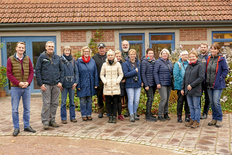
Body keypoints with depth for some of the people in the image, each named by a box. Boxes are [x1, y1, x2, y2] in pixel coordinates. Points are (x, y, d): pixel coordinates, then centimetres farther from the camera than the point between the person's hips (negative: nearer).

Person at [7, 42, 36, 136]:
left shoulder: (27, 59, 6)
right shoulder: (11, 59, -3)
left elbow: (31, 72, 6)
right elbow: (9, 74, -6)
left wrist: (28, 82, -10)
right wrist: (18, 83, -15)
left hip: (27, 87, 3)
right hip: (15, 88, -3)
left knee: (27, 108, 10)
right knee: (15, 109, 2)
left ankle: (27, 126, 21)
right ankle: (16, 128, 13)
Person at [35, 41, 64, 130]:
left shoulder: (57, 58, 8)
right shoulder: (42, 57, -1)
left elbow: (61, 70, 13)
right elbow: (37, 71, -2)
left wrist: (60, 81, 2)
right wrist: (40, 84, -9)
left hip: (56, 85, 4)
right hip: (46, 84, -3)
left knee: (55, 103, 9)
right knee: (46, 104, -2)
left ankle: (52, 120, 21)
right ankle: (45, 122, 8)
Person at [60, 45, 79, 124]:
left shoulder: (73, 60, 6)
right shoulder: (60, 60, -1)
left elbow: (76, 72, 7)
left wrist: (76, 82, -3)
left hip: (72, 84, 2)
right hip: (64, 84, -2)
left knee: (72, 101, 10)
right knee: (63, 102, 3)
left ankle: (73, 117, 19)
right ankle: (63, 118, 12)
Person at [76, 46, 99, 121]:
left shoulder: (92, 61, 5)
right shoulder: (79, 61, -3)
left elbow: (95, 73, 6)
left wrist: (96, 84, 0)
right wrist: (78, 85, -9)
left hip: (90, 84, 3)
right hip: (82, 84, -2)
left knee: (89, 100, 10)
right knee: (82, 101, 5)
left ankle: (89, 114, 19)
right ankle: (84, 115, 15)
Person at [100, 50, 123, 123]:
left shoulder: (118, 64, 4)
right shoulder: (104, 64, 7)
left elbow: (121, 74, 7)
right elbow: (101, 75, 12)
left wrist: (117, 81, -6)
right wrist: (104, 81, -3)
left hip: (115, 86, -1)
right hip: (107, 86, 1)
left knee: (115, 102, -1)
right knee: (108, 102, 2)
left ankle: (114, 116, 5)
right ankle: (110, 116, 12)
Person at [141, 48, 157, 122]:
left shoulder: (154, 61, 11)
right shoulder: (144, 62, -8)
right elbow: (143, 74, -11)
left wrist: (157, 83, 9)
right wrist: (146, 85, -15)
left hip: (154, 84, 7)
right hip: (148, 84, -6)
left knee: (151, 99, 12)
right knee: (150, 99, -8)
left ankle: (148, 113, 23)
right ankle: (148, 116, -2)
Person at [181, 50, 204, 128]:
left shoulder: (199, 66, -6)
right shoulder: (188, 67, 14)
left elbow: (202, 77, -15)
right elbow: (184, 78, 18)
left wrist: (192, 85, -17)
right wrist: (182, 88, 12)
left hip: (196, 90, -6)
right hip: (188, 90, 6)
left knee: (196, 106, 2)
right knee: (191, 106, 12)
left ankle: (197, 121, 11)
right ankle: (192, 120, 22)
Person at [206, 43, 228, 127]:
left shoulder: (221, 59, -7)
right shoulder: (208, 59, 9)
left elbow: (225, 70, -5)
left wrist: (220, 78, -11)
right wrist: (207, 80, 8)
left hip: (217, 85, -6)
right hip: (209, 84, 6)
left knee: (216, 102, -9)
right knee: (212, 102, 11)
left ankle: (219, 119, 7)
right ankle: (214, 119, 22)